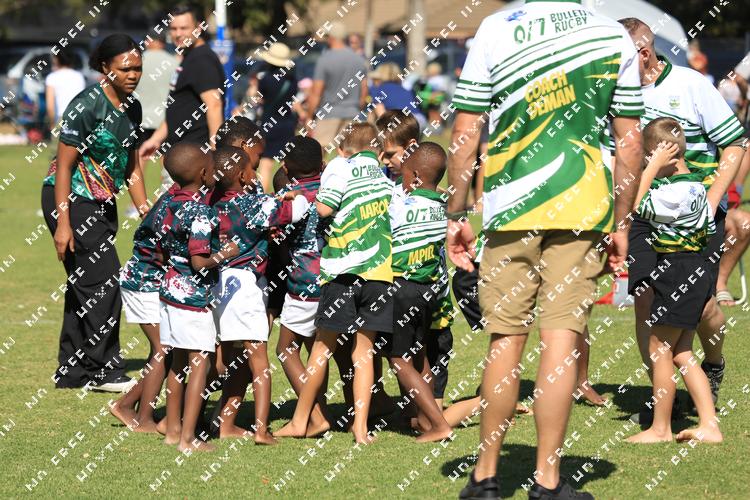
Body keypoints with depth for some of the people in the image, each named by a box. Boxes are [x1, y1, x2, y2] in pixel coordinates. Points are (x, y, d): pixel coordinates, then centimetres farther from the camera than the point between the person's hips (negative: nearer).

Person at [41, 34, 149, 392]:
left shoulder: (132, 108, 7)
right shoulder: (87, 104, -17)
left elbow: (131, 167, 16)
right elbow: (64, 165, -18)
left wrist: (146, 212, 11)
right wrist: (63, 223, -21)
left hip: (102, 202, 8)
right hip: (71, 200, -8)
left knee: (84, 286, 10)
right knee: (103, 282, -10)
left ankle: (72, 372, 16)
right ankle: (105, 371, -3)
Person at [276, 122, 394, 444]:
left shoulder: (341, 167, -1)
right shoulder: (387, 174, 13)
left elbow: (324, 209, -11)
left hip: (345, 269, -3)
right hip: (381, 271, 3)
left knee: (323, 347, 6)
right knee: (364, 350, 8)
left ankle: (299, 420, 14)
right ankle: (360, 426, 1)